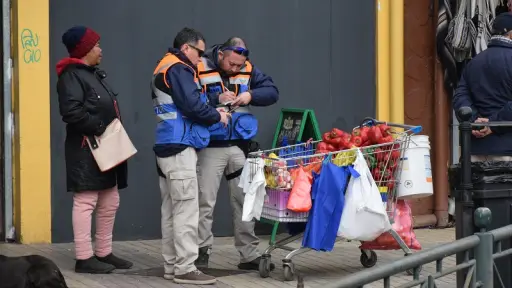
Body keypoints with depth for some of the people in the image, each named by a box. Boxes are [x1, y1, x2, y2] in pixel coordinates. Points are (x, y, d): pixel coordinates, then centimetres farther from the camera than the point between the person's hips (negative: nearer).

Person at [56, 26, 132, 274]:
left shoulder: (94, 74, 20)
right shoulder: (72, 76, -12)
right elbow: (71, 112, -25)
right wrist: (99, 128, -19)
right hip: (86, 151, -10)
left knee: (109, 204, 12)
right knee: (85, 203, -9)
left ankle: (104, 253, 19)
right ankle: (84, 258, -8)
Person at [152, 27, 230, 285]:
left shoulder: (164, 69, 20)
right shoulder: (178, 69, -12)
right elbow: (192, 105, -21)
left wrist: (211, 110, 7)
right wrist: (217, 116, -5)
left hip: (168, 147, 10)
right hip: (179, 148, -10)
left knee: (171, 210, 11)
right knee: (186, 210, -10)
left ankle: (172, 265, 14)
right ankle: (185, 269, -11)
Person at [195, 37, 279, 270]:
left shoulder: (248, 70, 4)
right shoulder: (201, 69, -10)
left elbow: (272, 92, 3)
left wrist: (251, 95, -15)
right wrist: (216, 99, -26)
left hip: (239, 146, 4)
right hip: (211, 147, -4)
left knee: (245, 200, 9)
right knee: (205, 202, -1)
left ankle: (249, 255, 16)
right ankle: (201, 253, 7)